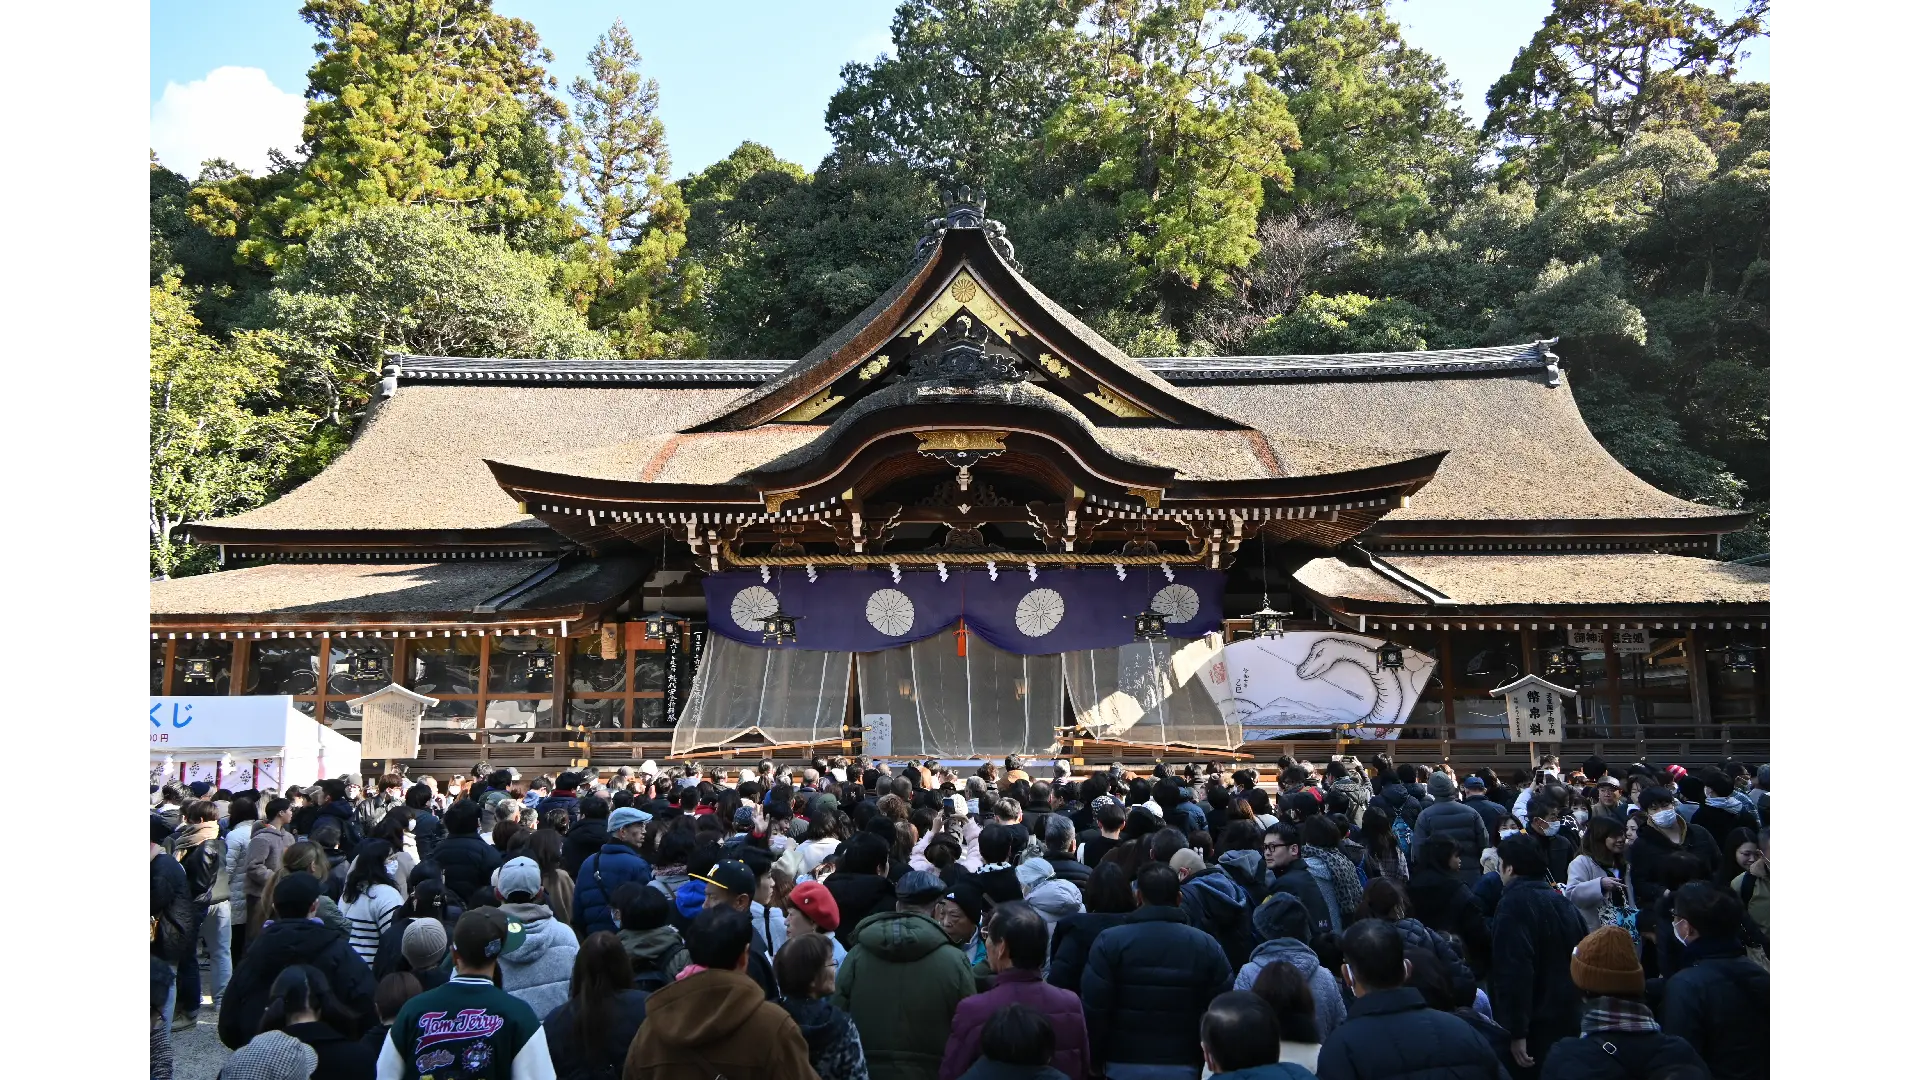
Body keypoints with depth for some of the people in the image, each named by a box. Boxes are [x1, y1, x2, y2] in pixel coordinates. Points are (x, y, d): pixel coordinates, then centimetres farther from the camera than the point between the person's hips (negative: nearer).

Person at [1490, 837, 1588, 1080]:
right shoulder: (1562, 901, 11)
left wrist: (1517, 1032, -24)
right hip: (1568, 1022, 8)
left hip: (1536, 1027, -8)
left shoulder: (1513, 904, -16)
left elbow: (1515, 971, -25)